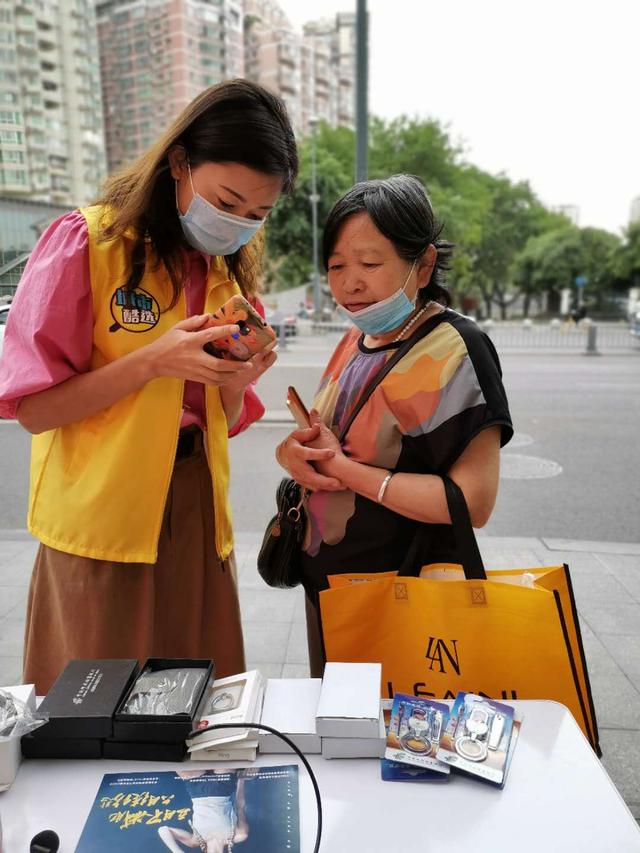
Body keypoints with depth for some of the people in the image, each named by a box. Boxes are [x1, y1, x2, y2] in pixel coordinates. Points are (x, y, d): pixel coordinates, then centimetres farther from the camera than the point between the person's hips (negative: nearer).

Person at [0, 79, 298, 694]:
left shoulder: (230, 271, 8)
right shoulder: (86, 241, -9)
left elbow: (222, 423, 10)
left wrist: (236, 383, -11)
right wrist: (153, 361, -21)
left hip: (198, 513, 5)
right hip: (102, 518, -5)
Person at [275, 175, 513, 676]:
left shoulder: (454, 350, -18)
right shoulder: (354, 344, 5)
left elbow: (473, 501, -25)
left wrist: (340, 467, -22)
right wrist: (293, 453, -11)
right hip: (325, 583, 7)